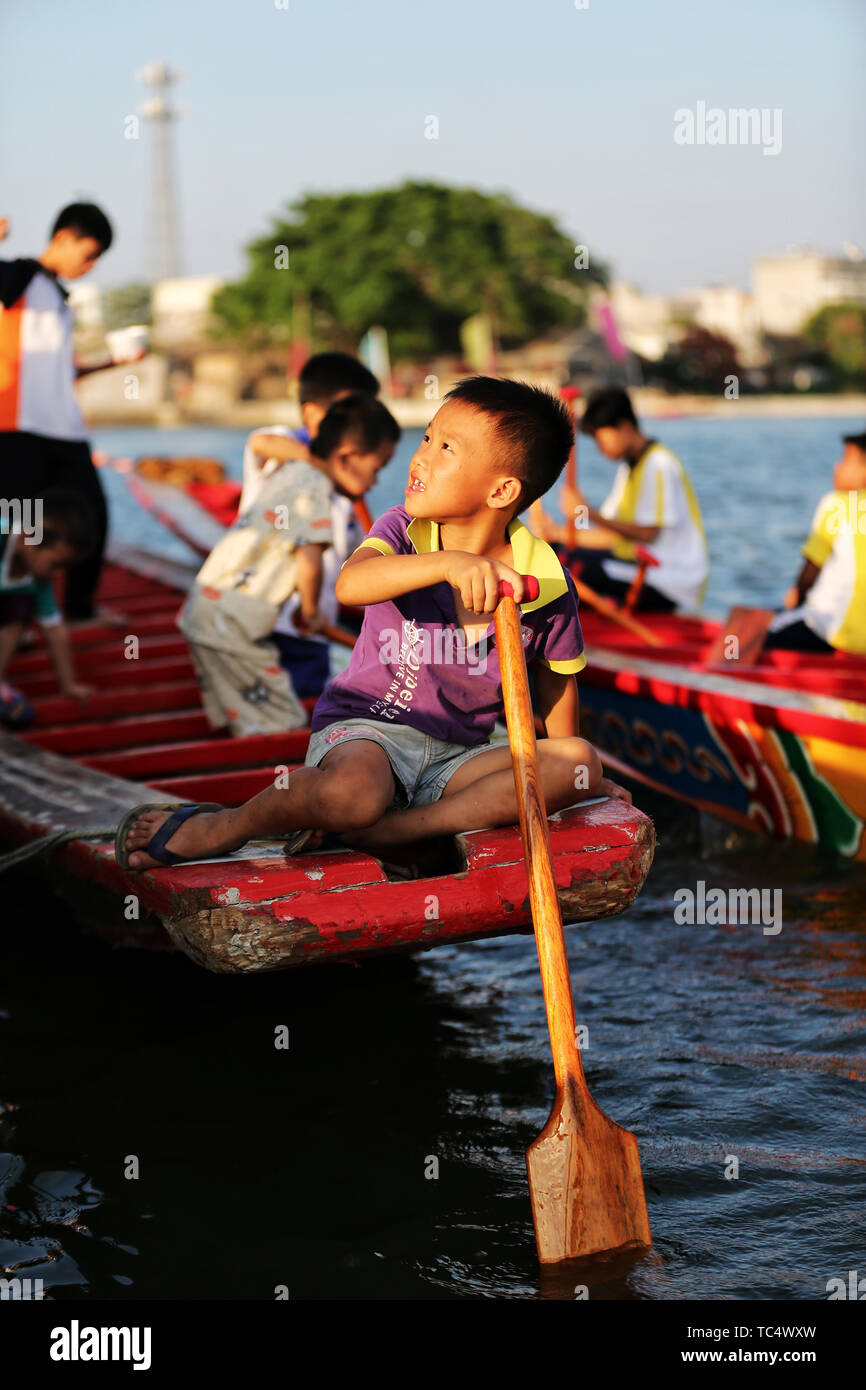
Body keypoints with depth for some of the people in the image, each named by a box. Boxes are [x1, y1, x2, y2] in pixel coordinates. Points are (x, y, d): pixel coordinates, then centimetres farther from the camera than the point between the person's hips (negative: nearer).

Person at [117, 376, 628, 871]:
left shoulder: (547, 583, -6)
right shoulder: (404, 532, -8)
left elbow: (558, 679, 10)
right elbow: (350, 584, -31)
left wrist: (569, 775, 14)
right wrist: (449, 563, -46)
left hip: (457, 759, 4)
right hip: (364, 727, -3)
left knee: (579, 763, -24)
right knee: (352, 792, -39)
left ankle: (381, 832, -28)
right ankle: (229, 826, -9)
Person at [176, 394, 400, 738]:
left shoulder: (289, 471, 13)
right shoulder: (314, 487, -16)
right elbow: (310, 562, -27)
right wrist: (311, 610, -7)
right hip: (231, 623, -10)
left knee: (244, 720, 16)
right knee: (282, 727, -6)